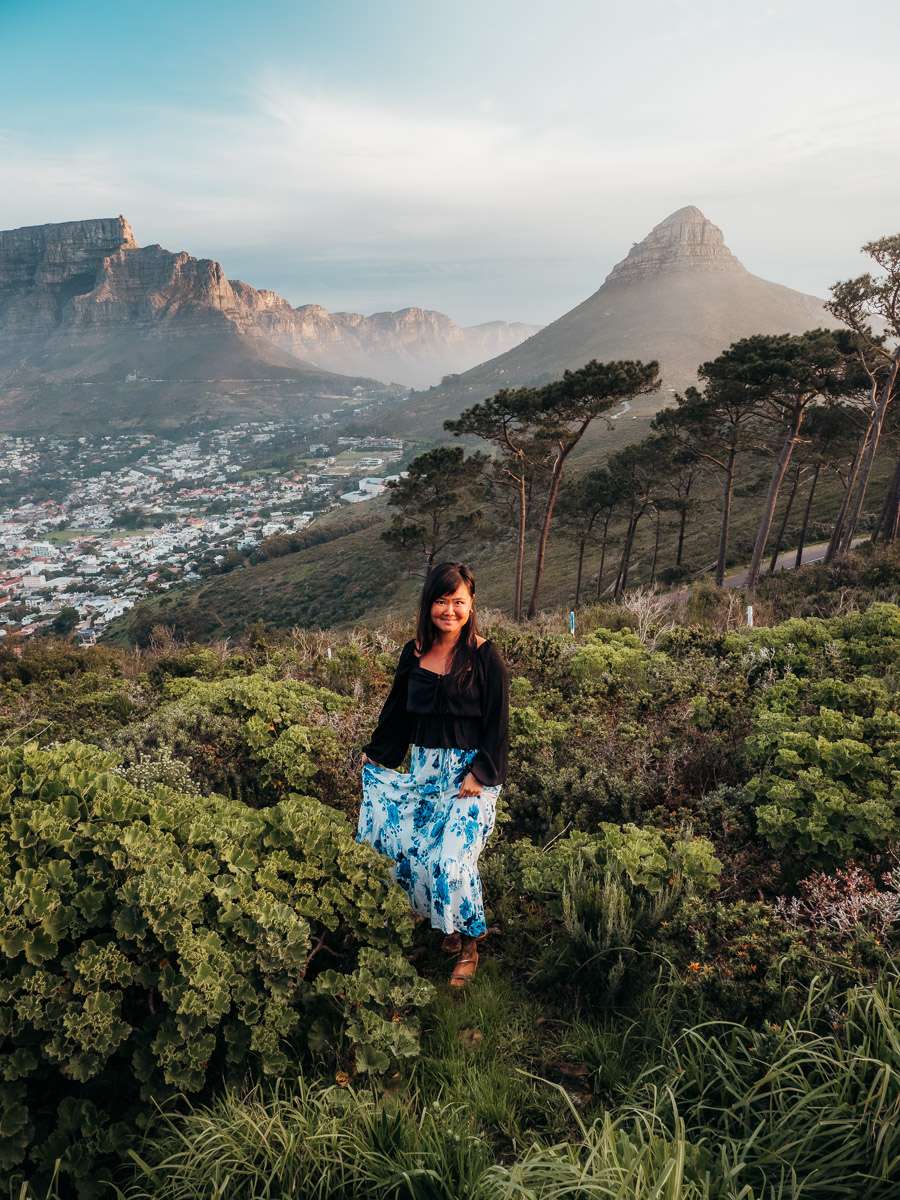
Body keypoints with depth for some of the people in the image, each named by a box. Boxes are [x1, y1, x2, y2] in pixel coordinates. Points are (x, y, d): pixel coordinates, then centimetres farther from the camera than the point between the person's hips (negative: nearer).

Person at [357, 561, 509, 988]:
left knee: (451, 857, -13)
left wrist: (479, 774, -15)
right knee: (409, 849, 3)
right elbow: (398, 709, 15)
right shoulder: (415, 652, 4)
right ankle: (446, 925, 29)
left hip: (470, 770, -5)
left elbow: (498, 723, -9)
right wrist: (374, 754, 21)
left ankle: (468, 944, 13)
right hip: (424, 768, 5)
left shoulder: (486, 656, -10)